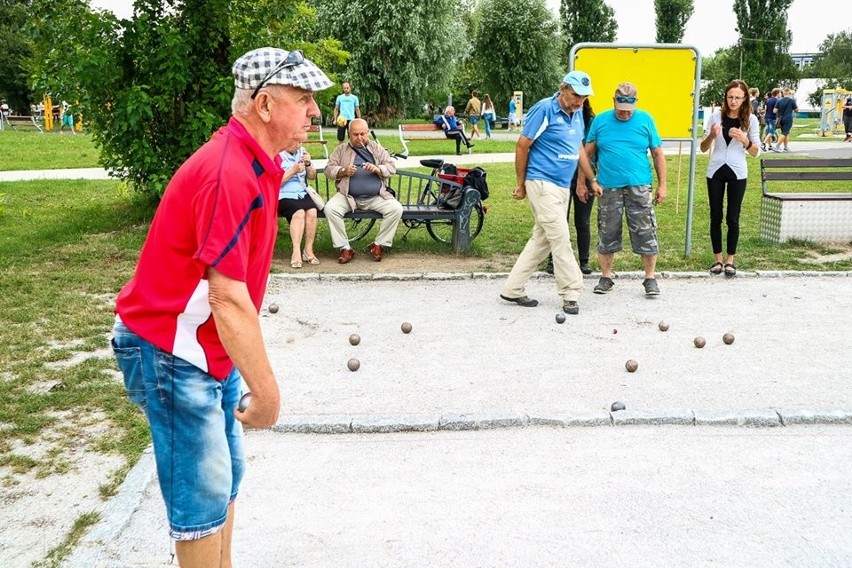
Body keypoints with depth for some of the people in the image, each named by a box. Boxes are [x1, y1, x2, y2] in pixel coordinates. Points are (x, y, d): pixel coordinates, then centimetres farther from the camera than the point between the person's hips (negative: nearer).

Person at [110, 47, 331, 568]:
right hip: (172, 353, -10)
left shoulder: (256, 165, 7)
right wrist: (267, 391, -25)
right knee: (204, 494, -1)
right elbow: (228, 299, -29)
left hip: (212, 349, 10)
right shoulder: (229, 173, -25)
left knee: (226, 477, 17)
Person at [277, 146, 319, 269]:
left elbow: (312, 177, 16)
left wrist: (308, 164, -3)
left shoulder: (301, 152, 13)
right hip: (283, 196, -5)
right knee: (299, 212, -33)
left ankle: (308, 250, -19)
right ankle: (296, 252, -33)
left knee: (312, 211, -26)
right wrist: (293, 171, -18)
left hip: (302, 193, 5)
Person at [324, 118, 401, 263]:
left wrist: (377, 169, -14)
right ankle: (345, 248, -17)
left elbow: (392, 167, 6)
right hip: (348, 196, -1)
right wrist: (343, 171, -13)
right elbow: (328, 170, 7)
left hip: (376, 197, 1)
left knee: (396, 209, -24)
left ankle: (378, 245, -8)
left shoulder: (377, 148, 13)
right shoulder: (341, 150, 11)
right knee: (330, 209, -28)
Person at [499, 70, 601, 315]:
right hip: (542, 184, -8)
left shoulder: (577, 113, 11)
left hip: (563, 186, 8)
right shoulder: (544, 109, -12)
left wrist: (592, 180, 22)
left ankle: (513, 289, 17)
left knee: (542, 239, 10)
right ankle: (570, 293, 3)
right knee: (560, 239, -7)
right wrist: (521, 185, -5)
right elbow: (522, 147, -9)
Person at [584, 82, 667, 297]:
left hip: (639, 186, -1)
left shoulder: (645, 120, 4)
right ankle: (606, 277, 20)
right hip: (608, 187, 1)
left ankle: (650, 278, 11)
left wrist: (662, 185, 3)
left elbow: (658, 154, 7)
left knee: (645, 233, -1)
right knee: (607, 233, 7)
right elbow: (588, 153, 10)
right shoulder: (601, 120, 6)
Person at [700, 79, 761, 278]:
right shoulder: (716, 117, 1)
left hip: (737, 173, -1)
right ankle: (718, 258, 15)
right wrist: (712, 135, -16)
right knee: (715, 217, 4)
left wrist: (744, 140, -18)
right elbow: (703, 148, 4)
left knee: (732, 218, 1)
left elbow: (756, 153, 0)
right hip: (716, 172, 1)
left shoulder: (750, 120, 0)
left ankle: (730, 259, 12)